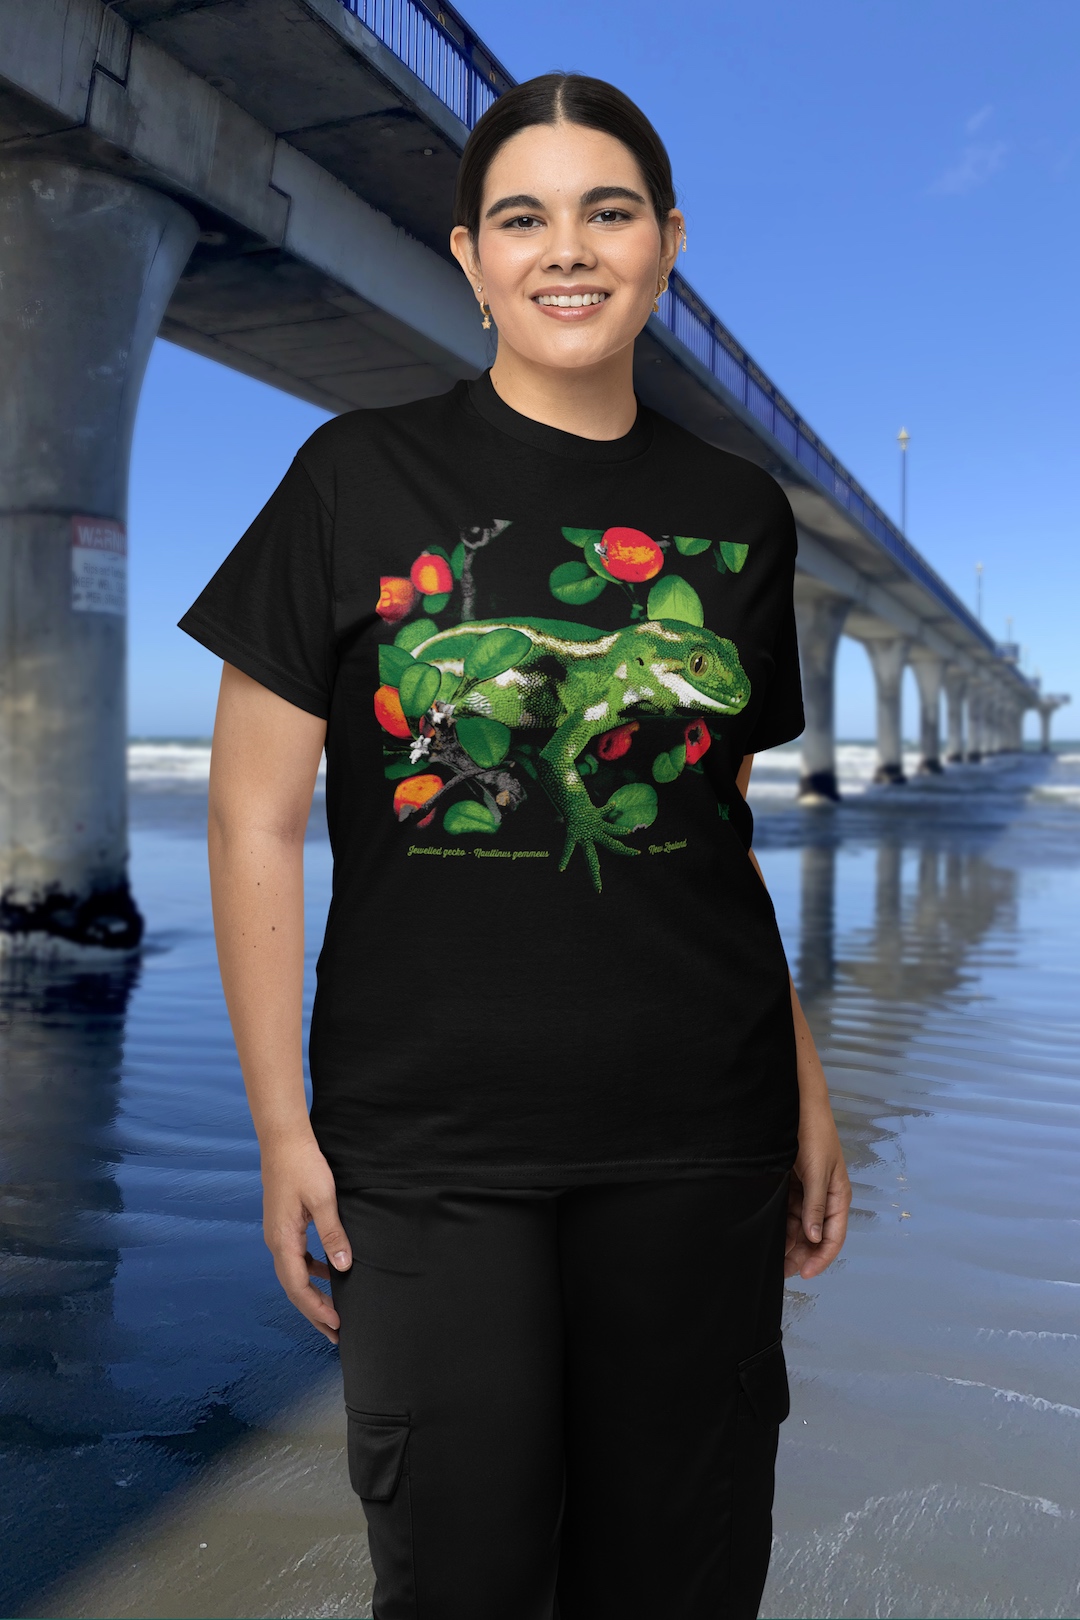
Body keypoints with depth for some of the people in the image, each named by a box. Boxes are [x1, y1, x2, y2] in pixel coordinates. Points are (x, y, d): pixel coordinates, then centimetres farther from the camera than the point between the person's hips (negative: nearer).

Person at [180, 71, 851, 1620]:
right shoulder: (363, 477, -2)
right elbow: (256, 818, -3)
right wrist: (282, 1125, -5)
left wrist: (806, 1091, 11)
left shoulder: (738, 514, 7)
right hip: (427, 1142, -2)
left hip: (695, 1140, 3)